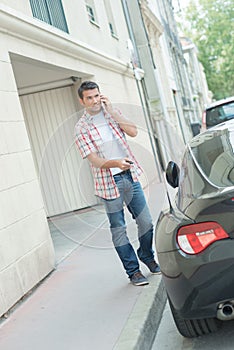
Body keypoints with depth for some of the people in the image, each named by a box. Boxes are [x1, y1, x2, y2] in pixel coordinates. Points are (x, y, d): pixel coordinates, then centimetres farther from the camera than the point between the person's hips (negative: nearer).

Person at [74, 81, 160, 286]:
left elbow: (133, 132, -7)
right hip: (109, 181, -4)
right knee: (118, 228, 3)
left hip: (130, 176, 4)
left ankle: (147, 257, 34)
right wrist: (116, 163, -31)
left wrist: (112, 111, -10)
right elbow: (94, 160, -13)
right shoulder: (82, 128, -6)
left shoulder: (113, 113, 8)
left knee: (146, 221, 9)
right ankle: (133, 270, 17)